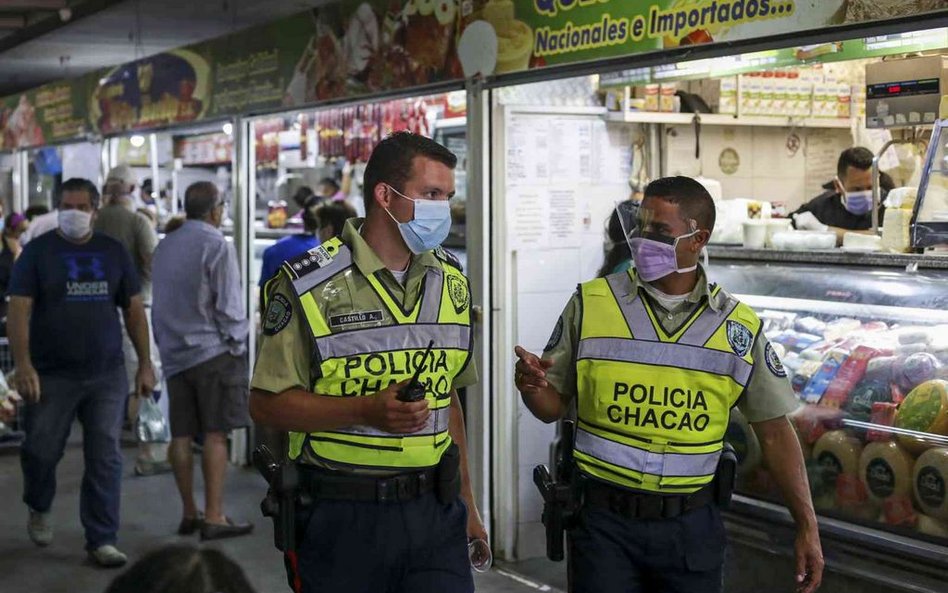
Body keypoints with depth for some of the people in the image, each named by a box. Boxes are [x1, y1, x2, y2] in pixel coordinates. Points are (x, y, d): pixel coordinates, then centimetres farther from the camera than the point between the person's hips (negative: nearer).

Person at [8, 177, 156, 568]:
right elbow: (19, 310, -5)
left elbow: (134, 309, 12)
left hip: (107, 375, 2)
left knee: (105, 458, 1)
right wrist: (23, 366, -17)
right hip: (51, 376, -2)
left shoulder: (113, 252, 9)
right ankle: (39, 509, 37)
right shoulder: (38, 252, 1)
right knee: (41, 451, 6)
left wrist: (145, 364, 6)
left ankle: (102, 540, 10)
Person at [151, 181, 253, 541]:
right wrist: (237, 345, -3)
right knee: (215, 434, -5)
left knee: (181, 435, 8)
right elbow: (228, 304, -12)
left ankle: (189, 514, 14)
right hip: (213, 349, -6)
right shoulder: (215, 245, -8)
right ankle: (213, 517, -7)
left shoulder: (164, 246, 14)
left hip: (174, 352, 7)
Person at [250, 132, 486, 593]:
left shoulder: (451, 282, 10)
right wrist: (367, 410, -22)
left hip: (435, 512, 4)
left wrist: (465, 499, 17)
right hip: (341, 518, -4)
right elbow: (266, 404, -10)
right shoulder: (309, 285, -9)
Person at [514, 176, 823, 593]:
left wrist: (807, 526, 0)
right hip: (604, 520, -1)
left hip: (690, 527, 1)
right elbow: (555, 405, 4)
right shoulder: (591, 304, -2)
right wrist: (532, 386, -19)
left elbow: (774, 431, 4)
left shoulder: (739, 326, 0)